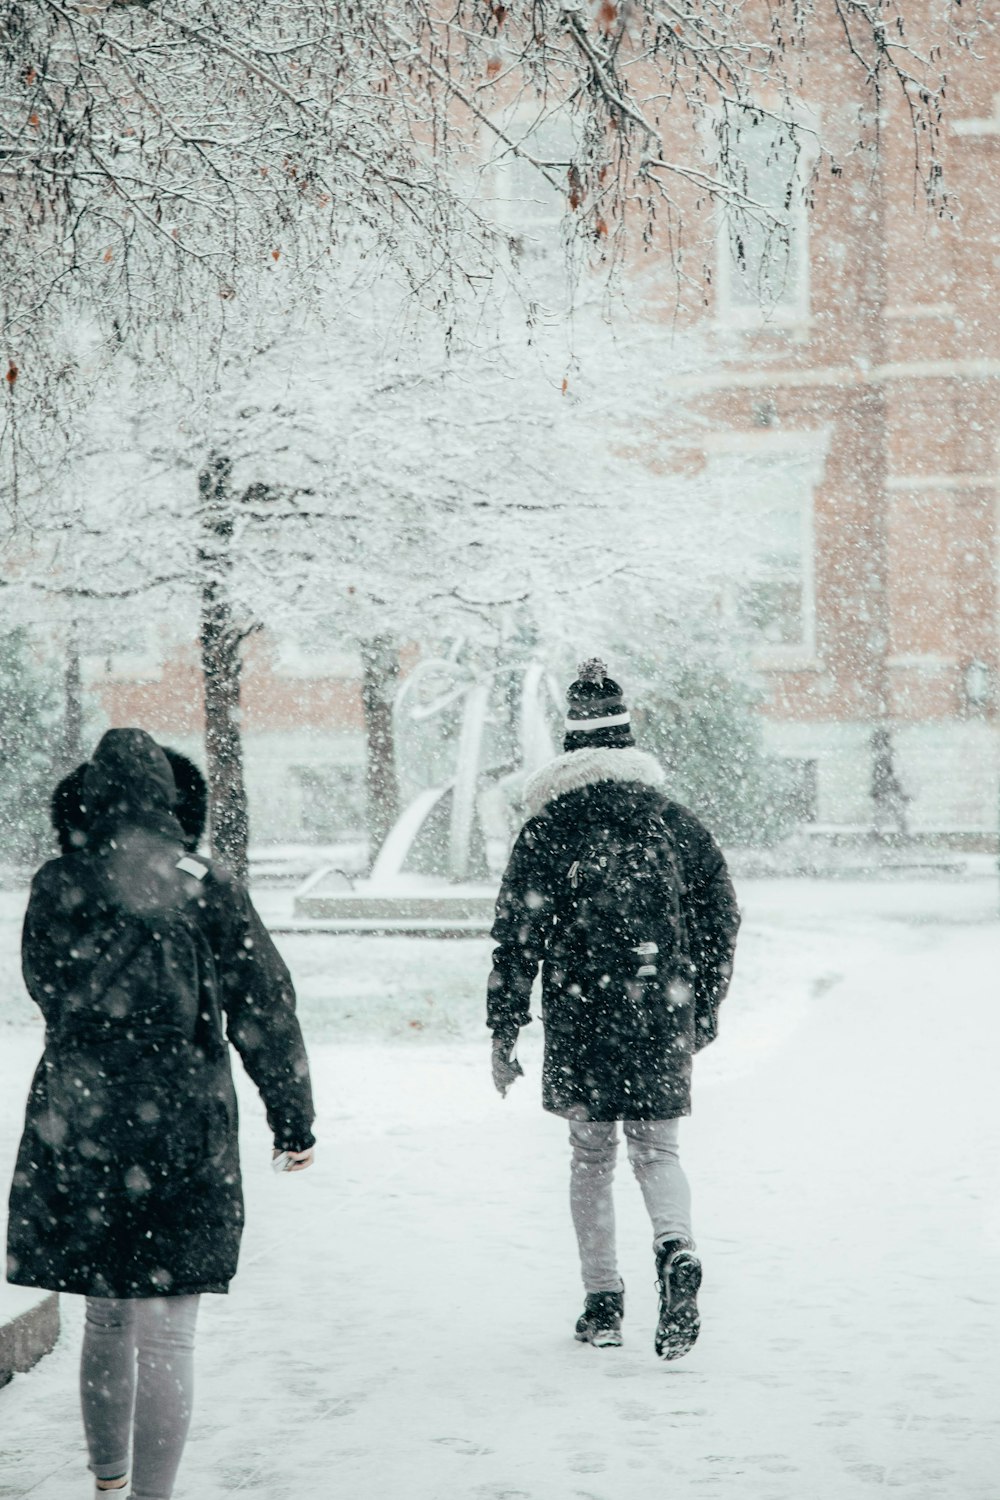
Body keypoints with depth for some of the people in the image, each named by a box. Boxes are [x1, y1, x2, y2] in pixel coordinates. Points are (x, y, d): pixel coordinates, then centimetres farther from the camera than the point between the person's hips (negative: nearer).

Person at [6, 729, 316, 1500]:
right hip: (181, 1126, -3)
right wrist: (294, 1118, 8)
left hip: (75, 1123, 3)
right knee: (167, 1335, 2)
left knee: (106, 1319, 19)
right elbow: (264, 1010, -1)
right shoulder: (208, 888, -5)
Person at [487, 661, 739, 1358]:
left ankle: (603, 1302, 10)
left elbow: (518, 936, -4)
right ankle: (676, 1250, -21)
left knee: (591, 1157, 11)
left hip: (579, 1019, -1)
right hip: (662, 1016, 1)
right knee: (657, 1147, 8)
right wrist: (706, 1007, 20)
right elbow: (722, 915, 9)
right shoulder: (673, 818, 5)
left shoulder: (547, 829, -2)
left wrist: (504, 1032, 1)